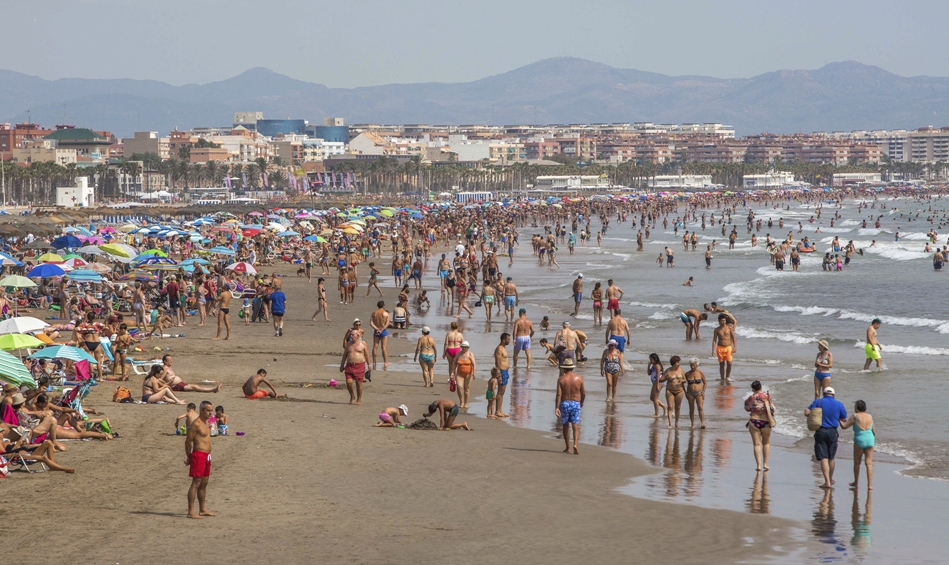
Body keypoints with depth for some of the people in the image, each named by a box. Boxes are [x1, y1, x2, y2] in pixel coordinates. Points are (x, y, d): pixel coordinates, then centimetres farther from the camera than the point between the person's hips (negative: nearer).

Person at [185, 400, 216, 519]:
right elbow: (188, 441, -14)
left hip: (207, 457, 10)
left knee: (204, 484, 15)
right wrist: (188, 457, -5)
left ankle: (202, 510, 24)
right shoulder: (196, 424, -14)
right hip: (199, 455, -10)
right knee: (196, 483, -11)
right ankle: (191, 512, -12)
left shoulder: (205, 423, 16)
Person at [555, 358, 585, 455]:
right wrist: (581, 402, 23)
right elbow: (583, 393, 5)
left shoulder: (561, 379, -7)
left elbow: (559, 394, -13)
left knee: (566, 426, 14)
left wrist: (556, 407, -14)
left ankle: (568, 448, 20)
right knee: (575, 426, -2)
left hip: (564, 403, 0)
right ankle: (575, 444, -24)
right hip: (576, 403, 0)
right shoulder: (579, 378, -2)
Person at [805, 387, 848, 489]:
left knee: (823, 458, -4)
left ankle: (827, 482, -13)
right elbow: (844, 419, 10)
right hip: (832, 432, 2)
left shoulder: (818, 402, -2)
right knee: (831, 458, 17)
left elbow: (807, 413, -7)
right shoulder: (838, 404, 3)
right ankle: (830, 480, 32)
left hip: (820, 432, -2)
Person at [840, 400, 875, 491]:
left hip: (859, 441, -3)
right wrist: (874, 440, 31)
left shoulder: (855, 416, -6)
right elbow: (874, 431, 14)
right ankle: (870, 484, -5)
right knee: (869, 463, 3)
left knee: (857, 463, 14)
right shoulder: (870, 417, 8)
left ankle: (856, 482, 27)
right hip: (870, 440, 3)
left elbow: (844, 426, -5)